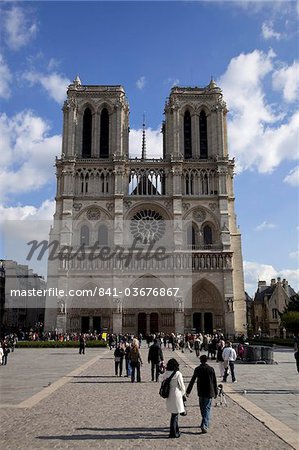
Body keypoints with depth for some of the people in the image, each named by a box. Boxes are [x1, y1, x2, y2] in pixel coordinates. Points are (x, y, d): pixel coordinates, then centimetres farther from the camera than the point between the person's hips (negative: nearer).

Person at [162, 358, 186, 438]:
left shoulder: (165, 374, 0)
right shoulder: (178, 374, -15)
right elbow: (182, 386, -7)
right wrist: (183, 393, 12)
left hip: (168, 396, 6)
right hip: (176, 395, -6)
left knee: (174, 414, 18)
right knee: (175, 414, 4)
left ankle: (176, 431, 28)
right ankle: (173, 433, 9)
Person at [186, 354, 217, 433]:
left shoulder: (197, 369, -4)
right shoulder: (211, 369, -4)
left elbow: (192, 380, -3)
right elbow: (214, 382, 1)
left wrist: (188, 391, 2)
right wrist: (215, 393, 11)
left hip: (201, 392, 1)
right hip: (209, 392, -1)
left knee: (203, 408, 17)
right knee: (207, 409, 1)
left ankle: (205, 423, 30)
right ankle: (204, 425, -11)